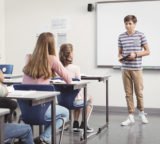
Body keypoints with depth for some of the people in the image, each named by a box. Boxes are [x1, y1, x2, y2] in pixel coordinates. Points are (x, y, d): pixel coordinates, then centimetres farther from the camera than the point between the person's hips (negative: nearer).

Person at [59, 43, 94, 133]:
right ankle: (84, 124, 26)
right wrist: (83, 96, 5)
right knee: (90, 99, 27)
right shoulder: (75, 68, -17)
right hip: (74, 100, -5)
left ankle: (75, 123, 34)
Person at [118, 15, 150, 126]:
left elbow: (147, 51, 1)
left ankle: (141, 112, 27)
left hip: (137, 68, -2)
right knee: (128, 93, 4)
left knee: (139, 92, 4)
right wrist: (120, 57, -8)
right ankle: (131, 116, 11)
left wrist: (135, 54, -13)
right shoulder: (121, 37, 6)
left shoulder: (141, 35, -2)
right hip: (125, 69, 2)